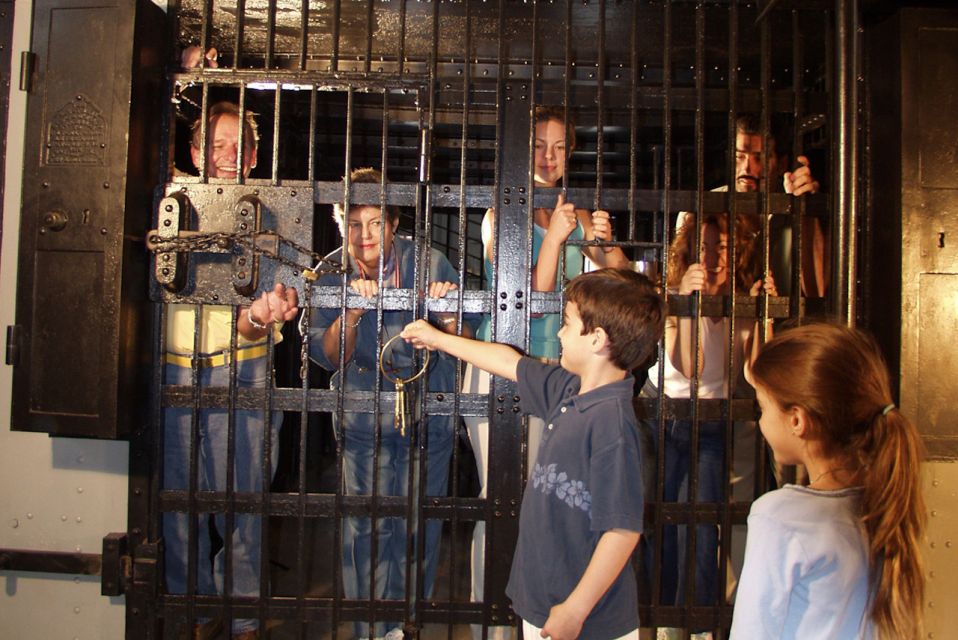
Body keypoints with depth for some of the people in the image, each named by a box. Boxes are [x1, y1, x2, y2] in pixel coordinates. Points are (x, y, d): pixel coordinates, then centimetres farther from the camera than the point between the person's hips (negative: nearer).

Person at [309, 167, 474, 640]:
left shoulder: (429, 263, -9)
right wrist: (351, 312, -23)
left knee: (419, 525, 9)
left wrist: (448, 319, -29)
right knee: (366, 526, 3)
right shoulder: (332, 272, -4)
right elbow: (327, 357, -6)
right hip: (363, 420, 1)